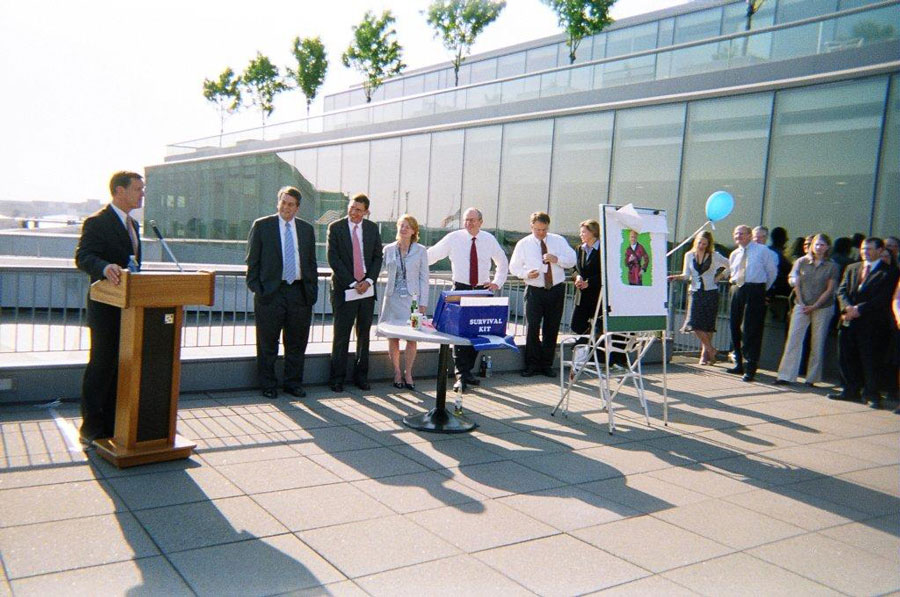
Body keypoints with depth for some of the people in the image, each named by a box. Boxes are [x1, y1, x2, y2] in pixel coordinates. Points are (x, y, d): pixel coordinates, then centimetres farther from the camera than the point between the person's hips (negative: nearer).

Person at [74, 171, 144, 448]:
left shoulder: (133, 224, 16)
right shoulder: (97, 222, -10)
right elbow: (82, 257, -21)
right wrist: (105, 267, -39)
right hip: (107, 308, -8)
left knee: (121, 368, 13)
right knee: (101, 367, -1)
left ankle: (111, 425, 24)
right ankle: (90, 429, 10)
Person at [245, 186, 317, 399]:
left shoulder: (306, 229, 11)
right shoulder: (261, 226, 2)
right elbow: (252, 260, 2)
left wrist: (312, 290, 7)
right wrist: (256, 288, -6)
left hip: (299, 292, 3)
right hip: (270, 292, -3)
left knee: (297, 343, 9)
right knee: (268, 344, 4)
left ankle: (293, 383, 22)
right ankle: (268, 385, 16)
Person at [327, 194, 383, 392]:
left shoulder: (372, 228, 8)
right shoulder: (335, 227, -2)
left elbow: (378, 257, 9)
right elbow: (333, 258, -7)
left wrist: (369, 280, -6)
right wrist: (352, 283, -12)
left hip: (367, 289, 4)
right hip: (344, 290, -3)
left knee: (364, 334, 9)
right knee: (341, 335, 0)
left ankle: (361, 375, 19)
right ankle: (337, 378, 9)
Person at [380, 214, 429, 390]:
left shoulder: (420, 251, 3)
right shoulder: (388, 249, 8)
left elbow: (424, 277, 2)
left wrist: (423, 303, -3)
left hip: (412, 298, -1)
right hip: (393, 298, 2)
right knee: (393, 338, 3)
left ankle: (408, 374, 10)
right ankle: (397, 373, 15)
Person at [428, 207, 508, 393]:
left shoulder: (489, 239, 5)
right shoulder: (453, 238, -1)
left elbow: (502, 262, 18)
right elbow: (431, 255, 4)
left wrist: (497, 282, 7)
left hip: (482, 290, 3)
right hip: (461, 290, -2)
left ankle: (467, 370, 18)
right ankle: (461, 375, -6)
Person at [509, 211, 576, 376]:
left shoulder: (559, 241, 8)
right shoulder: (523, 244, 4)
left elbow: (572, 260, 3)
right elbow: (514, 266, 5)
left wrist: (557, 259, -16)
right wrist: (526, 273, -15)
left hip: (556, 290, 2)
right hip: (535, 290, -2)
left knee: (552, 329, 7)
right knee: (533, 328, -8)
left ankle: (547, 364, 18)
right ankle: (532, 365, 3)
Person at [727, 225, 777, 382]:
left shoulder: (763, 251, 0)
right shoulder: (734, 254, 15)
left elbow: (772, 271, 6)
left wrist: (764, 289, 10)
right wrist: (736, 285, 13)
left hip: (755, 291, -6)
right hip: (737, 291, 6)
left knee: (751, 330, -9)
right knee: (735, 328, 8)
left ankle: (750, 368, -4)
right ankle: (739, 364, 21)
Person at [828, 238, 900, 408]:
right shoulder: (851, 268, 16)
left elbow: (883, 298, -11)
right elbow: (842, 290, 8)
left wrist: (859, 309, -17)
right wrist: (847, 307, -11)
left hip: (871, 324, -5)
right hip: (849, 321, 5)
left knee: (870, 361, -2)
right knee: (846, 358, 9)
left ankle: (872, 395, 8)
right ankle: (850, 391, 20)